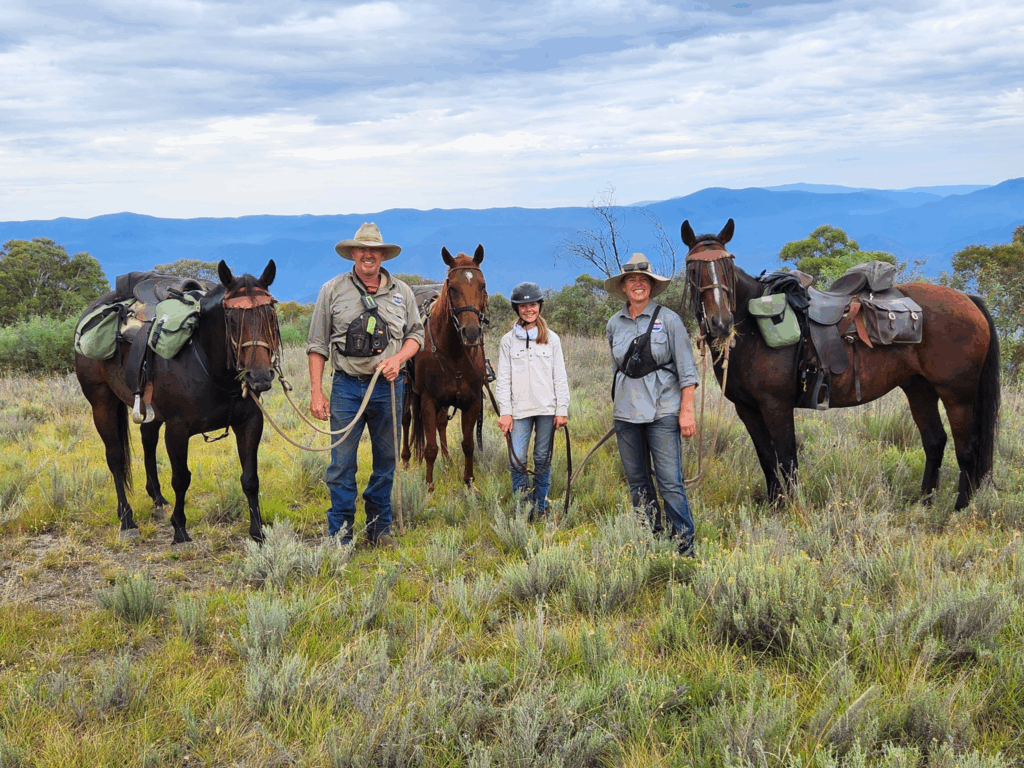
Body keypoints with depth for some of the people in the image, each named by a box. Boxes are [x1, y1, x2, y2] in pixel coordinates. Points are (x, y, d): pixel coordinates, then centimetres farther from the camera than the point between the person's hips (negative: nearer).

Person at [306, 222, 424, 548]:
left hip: (388, 387, 2)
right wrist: (316, 392, -6)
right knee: (342, 463, 0)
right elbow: (317, 345, 0)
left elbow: (416, 334, 12)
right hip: (347, 387, -2)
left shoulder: (401, 292, 6)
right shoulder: (333, 291, 0)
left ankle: (379, 527, 23)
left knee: (386, 460, 10)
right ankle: (340, 532, 9)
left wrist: (398, 358, -9)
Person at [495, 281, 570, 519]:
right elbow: (503, 379, 5)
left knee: (543, 459, 5)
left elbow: (560, 377, 6)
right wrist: (504, 411, -3)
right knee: (516, 459, -8)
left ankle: (540, 506, 15)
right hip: (520, 410, 0)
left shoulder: (551, 339, 7)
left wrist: (562, 410, 0)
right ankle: (521, 500, 9)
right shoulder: (508, 341, 6)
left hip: (547, 409, 0)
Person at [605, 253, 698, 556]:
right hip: (626, 413, 4)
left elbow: (686, 369, -3)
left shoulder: (668, 319, -3)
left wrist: (687, 410, -8)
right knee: (637, 482, 9)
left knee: (670, 482, -8)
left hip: (662, 410, -4)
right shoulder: (614, 324, 9)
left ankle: (685, 545, 0)